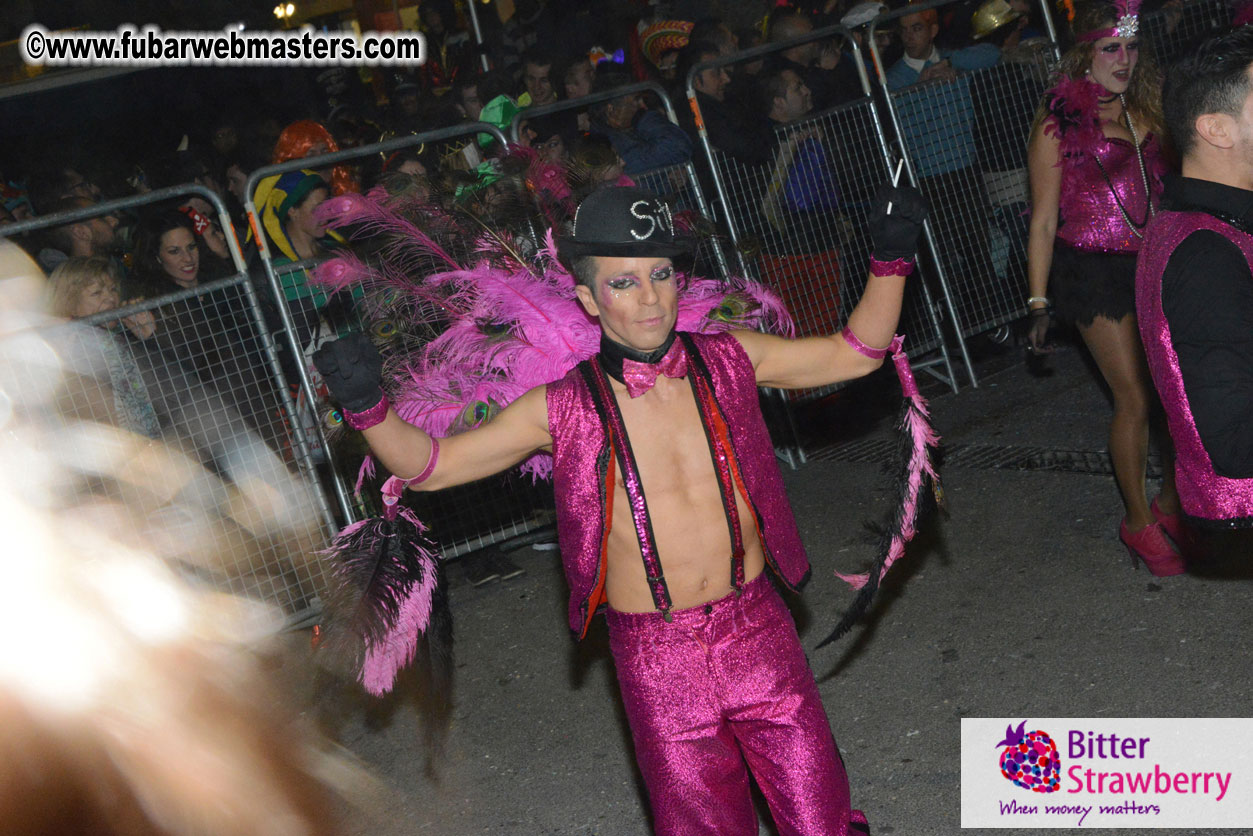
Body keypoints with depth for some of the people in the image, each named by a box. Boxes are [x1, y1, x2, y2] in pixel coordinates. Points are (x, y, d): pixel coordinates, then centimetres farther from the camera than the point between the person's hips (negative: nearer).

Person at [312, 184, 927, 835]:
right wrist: (365, 403, -20)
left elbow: (857, 351, 9)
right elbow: (428, 466, -4)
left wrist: (890, 256, -2)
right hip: (655, 658, -1)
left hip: (758, 634, 2)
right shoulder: (562, 408, -8)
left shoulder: (729, 360, -2)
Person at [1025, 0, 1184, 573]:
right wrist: (1038, 301, -6)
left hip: (1154, 263, 5)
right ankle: (1138, 523, 15)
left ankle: (1172, 503, 24)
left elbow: (1167, 190, 17)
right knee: (1135, 397, -3)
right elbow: (1044, 220, -5)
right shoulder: (1058, 124, -6)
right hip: (1095, 272, -5)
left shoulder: (1146, 112, 9)